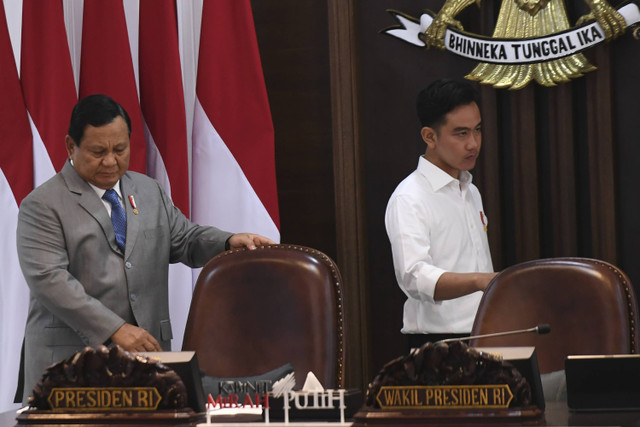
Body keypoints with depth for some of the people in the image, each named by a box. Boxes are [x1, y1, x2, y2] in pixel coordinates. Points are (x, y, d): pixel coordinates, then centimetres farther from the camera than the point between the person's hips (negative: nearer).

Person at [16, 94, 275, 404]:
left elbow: (184, 240, 22)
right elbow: (50, 280, -13)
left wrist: (229, 242, -1)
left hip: (146, 352, 4)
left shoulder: (149, 191, 17)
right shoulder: (41, 206, -3)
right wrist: (115, 329, -20)